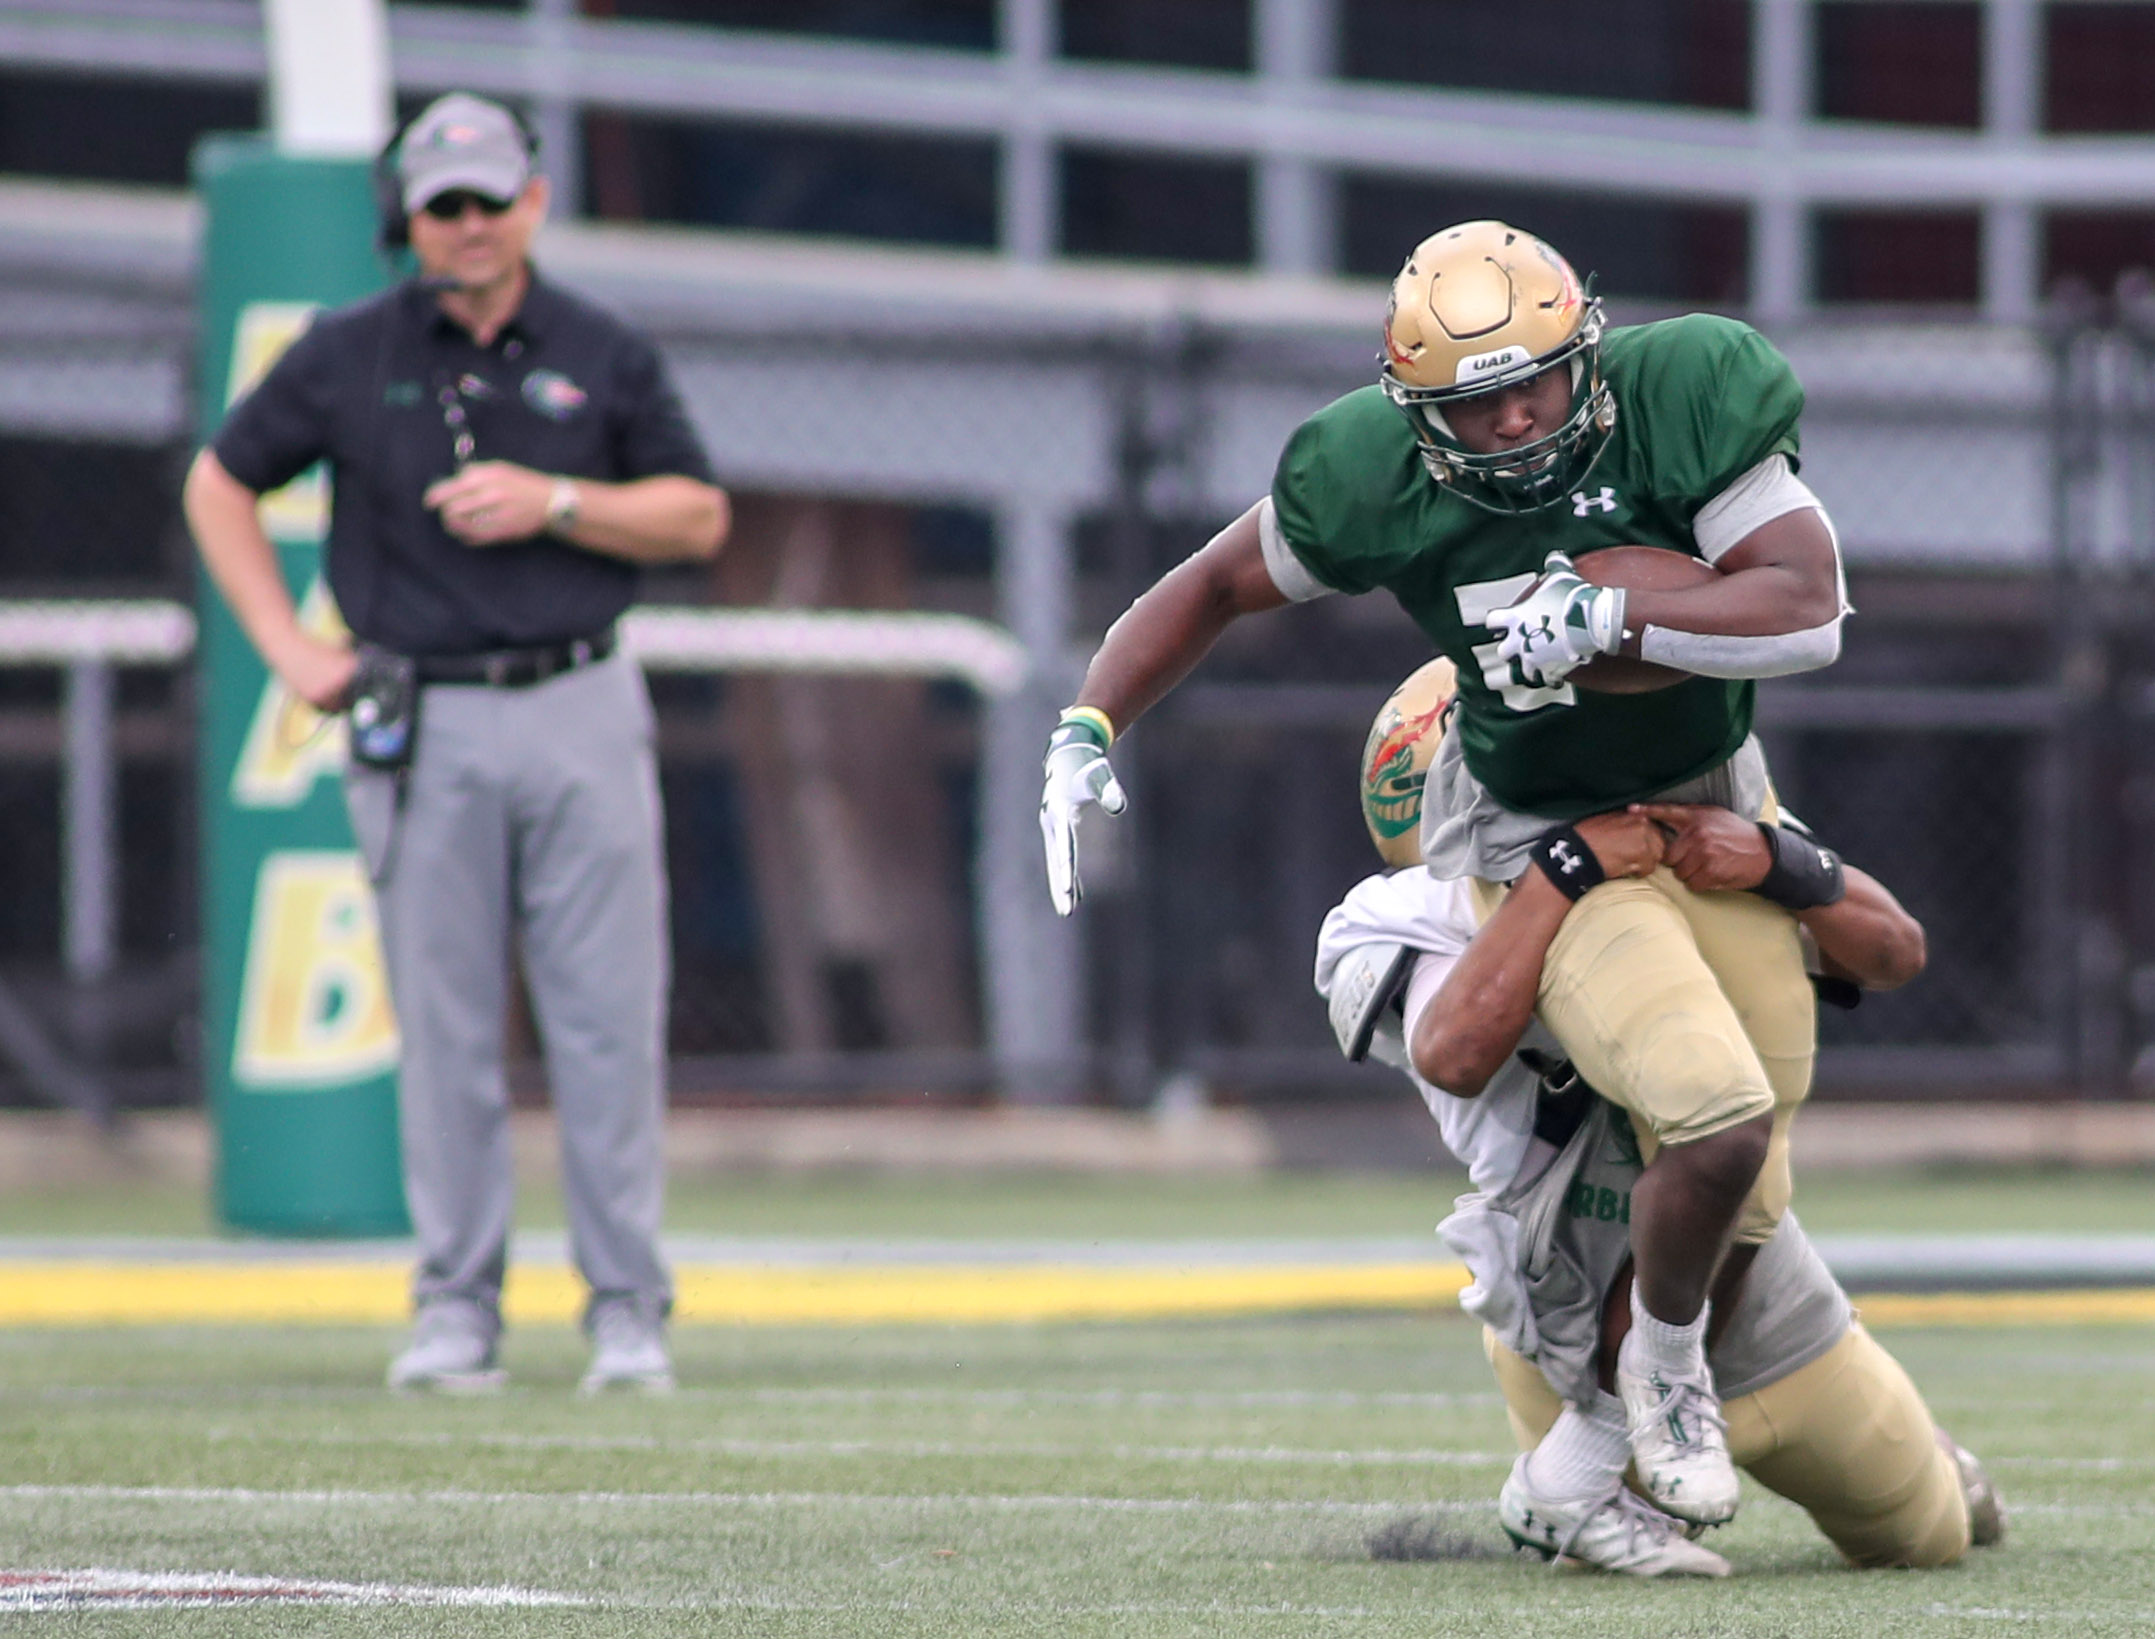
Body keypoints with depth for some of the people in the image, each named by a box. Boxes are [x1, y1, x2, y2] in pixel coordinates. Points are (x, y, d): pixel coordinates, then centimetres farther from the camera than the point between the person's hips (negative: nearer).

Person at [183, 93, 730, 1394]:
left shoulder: (606, 357, 6)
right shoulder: (350, 357, 5)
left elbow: (699, 517, 5)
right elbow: (220, 485, 14)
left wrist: (551, 501, -10)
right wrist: (287, 648, 5)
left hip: (582, 713, 0)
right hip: (425, 730, 0)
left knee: (611, 1026, -4)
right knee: (445, 1031, 0)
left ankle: (630, 1310, 1)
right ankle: (458, 1309, 7)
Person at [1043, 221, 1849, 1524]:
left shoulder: (1679, 401, -20)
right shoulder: (1379, 478, -17)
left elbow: (1808, 609, -25)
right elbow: (1217, 585, 1)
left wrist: (1608, 617, -35)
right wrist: (1088, 730, -10)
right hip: (1550, 858, -3)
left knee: (1736, 1213, 5)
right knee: (1719, 1119, -25)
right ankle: (1664, 1358, 3)